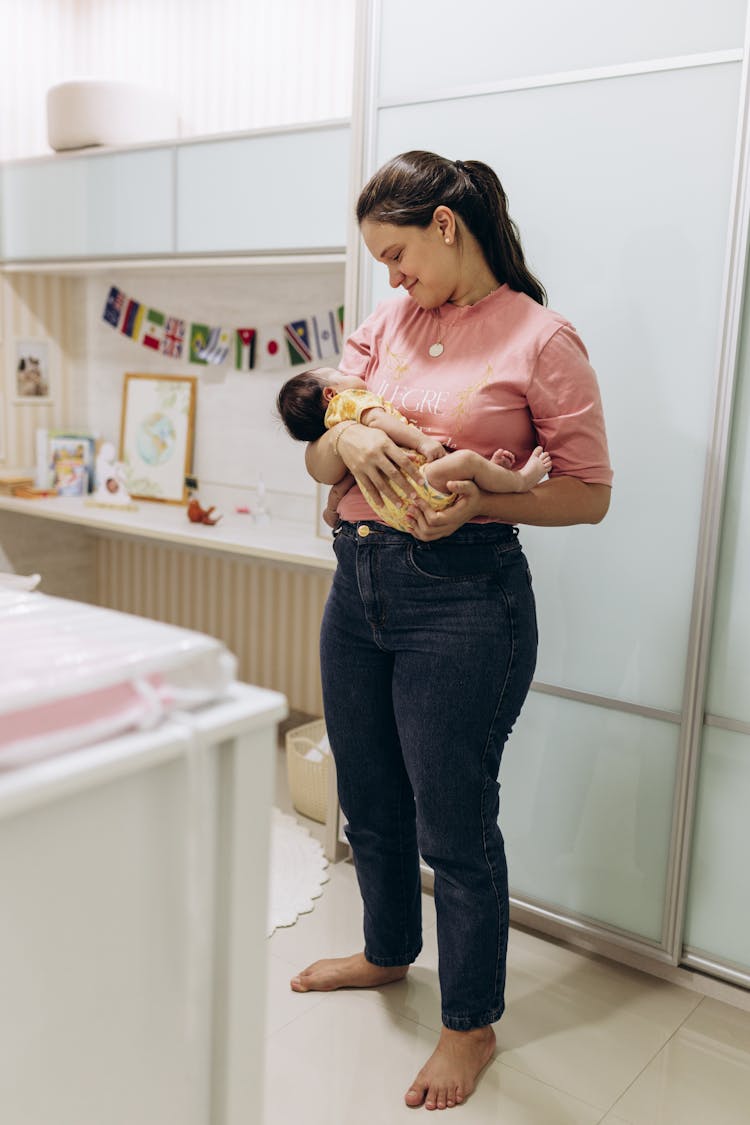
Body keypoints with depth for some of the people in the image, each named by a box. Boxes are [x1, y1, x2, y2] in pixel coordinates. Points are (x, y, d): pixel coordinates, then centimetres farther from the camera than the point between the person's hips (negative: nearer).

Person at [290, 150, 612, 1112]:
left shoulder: (540, 338, -7)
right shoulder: (384, 327, 10)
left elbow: (589, 493, -6)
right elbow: (316, 463, 9)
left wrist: (479, 502, -21)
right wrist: (347, 439, -14)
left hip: (463, 596, -6)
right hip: (359, 582, 7)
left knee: (454, 823, 5)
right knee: (370, 803, 20)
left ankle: (472, 1023, 30)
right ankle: (388, 952, 48)